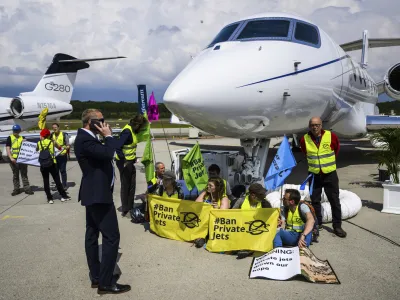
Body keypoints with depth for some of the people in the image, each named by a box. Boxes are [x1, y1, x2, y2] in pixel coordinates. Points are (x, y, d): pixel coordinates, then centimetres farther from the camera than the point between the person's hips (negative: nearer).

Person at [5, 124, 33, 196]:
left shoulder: (22, 138, 10)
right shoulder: (10, 138, 2)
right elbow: (8, 149, -5)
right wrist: (11, 158, -16)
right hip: (14, 159, -1)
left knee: (24, 174, 5)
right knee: (15, 175, 8)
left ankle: (27, 188, 8)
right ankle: (16, 189, 15)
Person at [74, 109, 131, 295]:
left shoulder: (86, 138, 14)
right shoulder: (85, 139, -19)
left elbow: (103, 154, 16)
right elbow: (107, 153, -30)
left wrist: (106, 137, 5)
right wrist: (108, 136, -17)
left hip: (93, 193, 11)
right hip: (98, 194, -11)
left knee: (92, 234, 14)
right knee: (111, 236, -8)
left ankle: (96, 277, 23)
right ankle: (105, 283, -2)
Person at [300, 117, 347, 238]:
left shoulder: (331, 136, -11)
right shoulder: (304, 139, -7)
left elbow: (337, 148, 11)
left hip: (330, 174, -1)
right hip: (314, 174, 2)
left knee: (334, 200, 2)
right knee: (315, 200, 10)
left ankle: (337, 226, 12)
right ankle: (317, 224, 24)